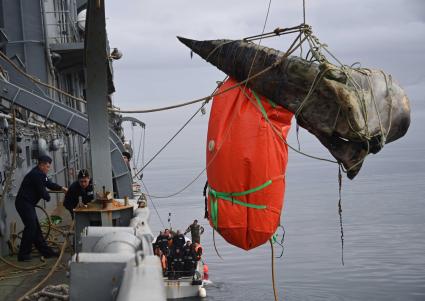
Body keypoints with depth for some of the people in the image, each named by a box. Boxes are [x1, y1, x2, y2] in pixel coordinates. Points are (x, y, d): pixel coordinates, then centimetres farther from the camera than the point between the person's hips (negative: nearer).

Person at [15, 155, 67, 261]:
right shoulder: (36, 175, -19)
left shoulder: (40, 174, 14)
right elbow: (42, 191, -17)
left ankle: (46, 251, 18)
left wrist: (61, 188, 10)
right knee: (31, 227, -11)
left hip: (28, 204, 11)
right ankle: (23, 255, -6)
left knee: (36, 228, 12)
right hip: (24, 203, -11)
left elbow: (49, 183, 23)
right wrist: (48, 197, 3)